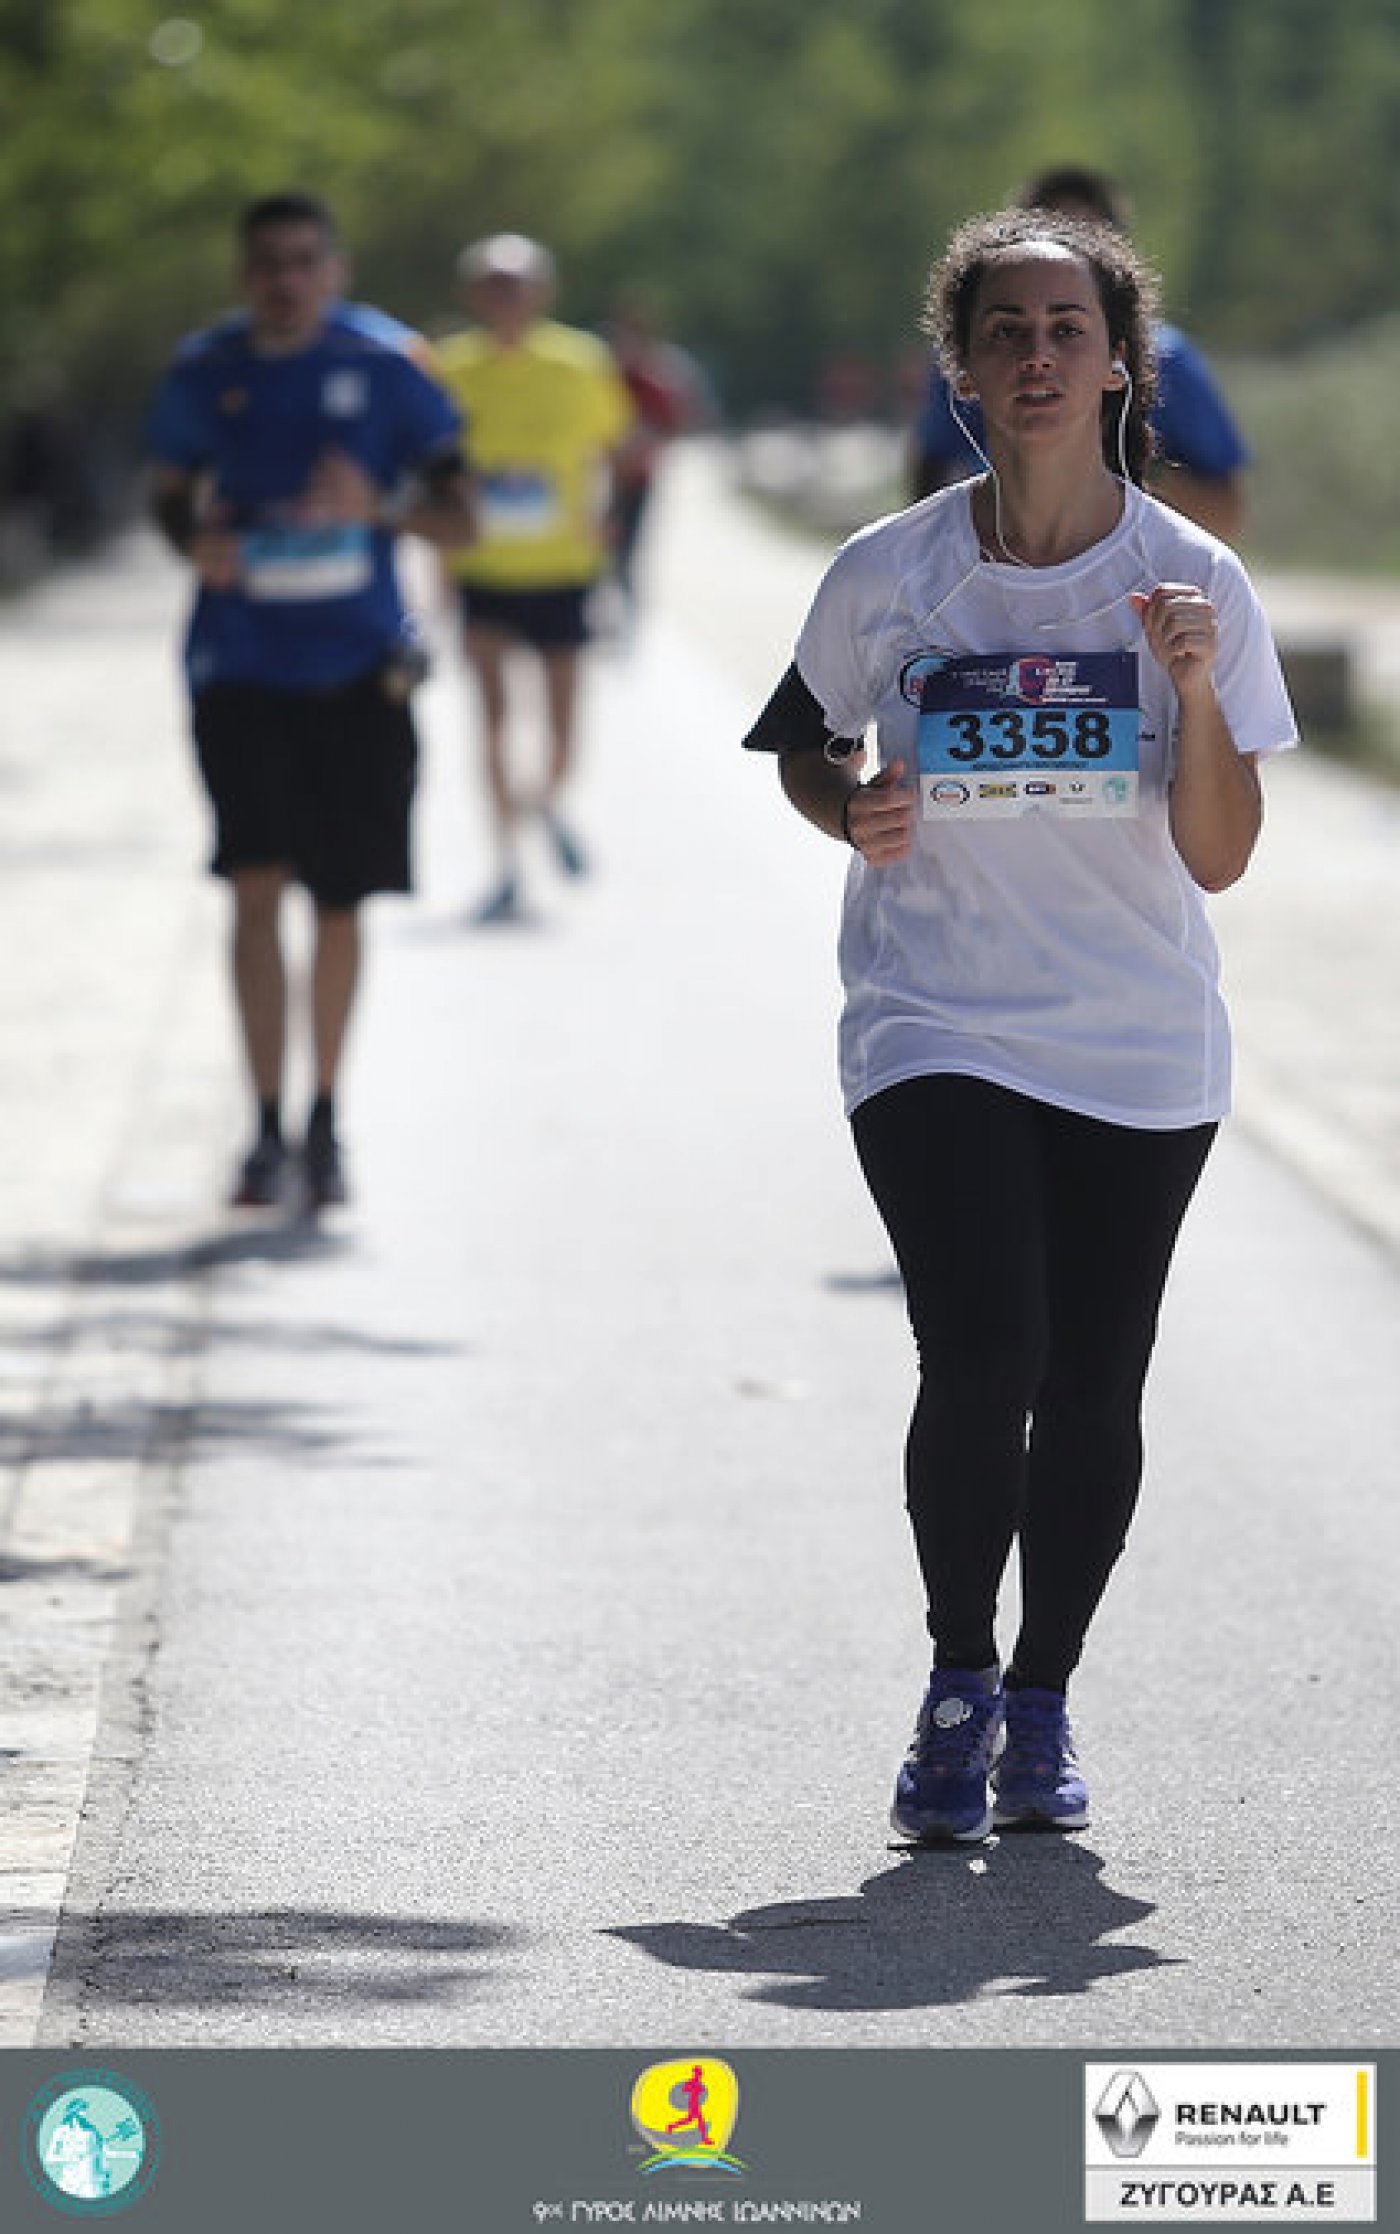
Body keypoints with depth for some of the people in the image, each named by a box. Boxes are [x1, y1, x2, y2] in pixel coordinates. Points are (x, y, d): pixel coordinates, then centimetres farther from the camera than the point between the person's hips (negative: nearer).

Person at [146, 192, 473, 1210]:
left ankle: (328, 1119, 25)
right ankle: (269, 1132, -7)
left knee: (341, 898, 6)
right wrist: (197, 538, -5)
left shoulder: (384, 369, -1)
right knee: (258, 885, -12)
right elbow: (172, 493, 18)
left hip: (359, 666, 0)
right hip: (242, 662, 0)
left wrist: (377, 504, -17)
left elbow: (459, 517, 2)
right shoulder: (205, 372, 4)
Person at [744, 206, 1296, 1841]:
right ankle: (957, 1686, 3)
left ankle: (1041, 1701, 24)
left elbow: (1217, 860, -4)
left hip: (1139, 1053, 1)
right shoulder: (887, 576, -3)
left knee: (1092, 1388, 3)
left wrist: (1195, 690, -20)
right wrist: (853, 812, -7)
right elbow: (806, 747, 15)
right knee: (981, 1357, -17)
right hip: (934, 1032, -1)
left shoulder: (1195, 584, -3)